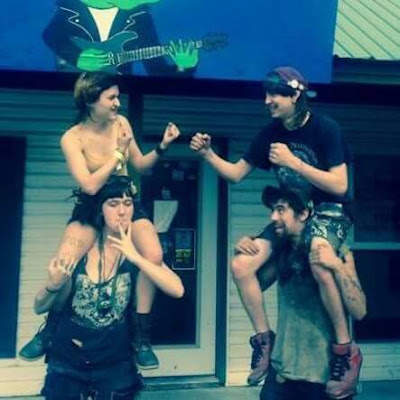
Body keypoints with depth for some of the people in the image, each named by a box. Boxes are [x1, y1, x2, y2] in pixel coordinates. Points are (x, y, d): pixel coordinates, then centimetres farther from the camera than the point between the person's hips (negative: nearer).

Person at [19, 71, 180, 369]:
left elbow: (140, 165, 9)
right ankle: (50, 331, 8)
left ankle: (142, 336, -7)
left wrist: (162, 147, -7)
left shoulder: (121, 123, -1)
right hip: (91, 210, -2)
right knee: (63, 264, -23)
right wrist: (119, 152, -18)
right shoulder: (72, 138, -12)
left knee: (154, 255, -25)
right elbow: (90, 185, -22)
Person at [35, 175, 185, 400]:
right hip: (66, 362, 1)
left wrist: (135, 257, -27)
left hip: (115, 365, -1)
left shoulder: (140, 251, -7)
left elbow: (177, 290, -23)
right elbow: (40, 308, -1)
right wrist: (53, 286, -21)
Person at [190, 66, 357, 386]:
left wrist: (292, 161, -24)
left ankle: (345, 348, -19)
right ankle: (264, 338, 8)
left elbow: (339, 185, -18)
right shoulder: (271, 133, 2)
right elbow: (236, 173, 5)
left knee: (318, 260, -39)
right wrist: (208, 154, -11)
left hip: (329, 211, -5)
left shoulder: (325, 128, -13)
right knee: (241, 265, -12)